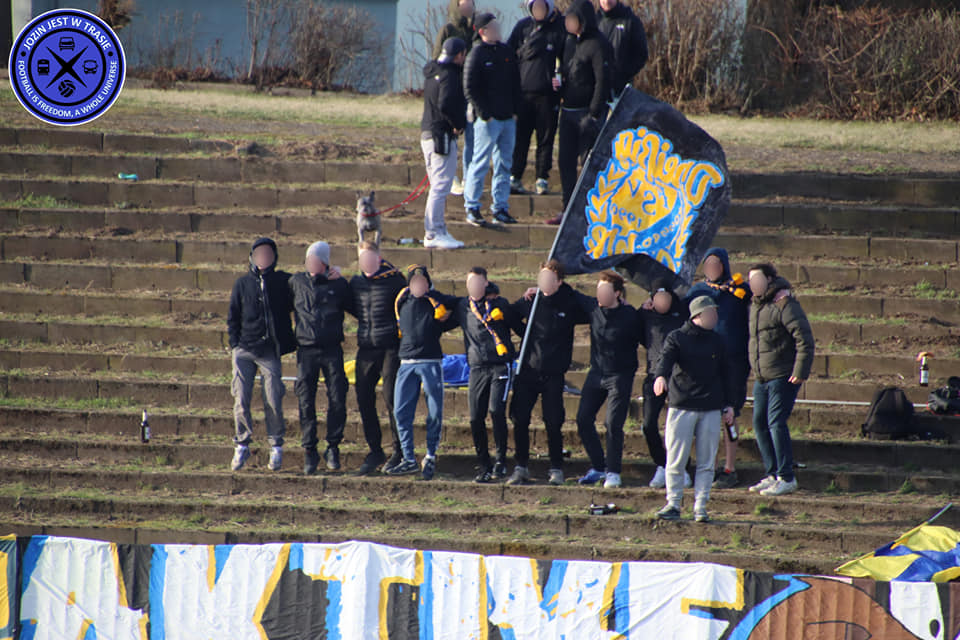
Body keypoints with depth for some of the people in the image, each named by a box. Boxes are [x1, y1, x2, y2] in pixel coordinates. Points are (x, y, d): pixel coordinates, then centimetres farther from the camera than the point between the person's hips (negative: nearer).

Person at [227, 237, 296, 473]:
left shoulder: (283, 282, 7)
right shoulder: (243, 284, 10)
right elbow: (233, 317, 13)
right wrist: (234, 345, 4)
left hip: (270, 351, -1)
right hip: (244, 350, 1)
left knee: (273, 401, -5)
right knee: (241, 399, -4)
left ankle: (276, 445, 8)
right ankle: (242, 445, 7)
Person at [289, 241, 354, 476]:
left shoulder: (338, 284, 6)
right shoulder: (296, 282, 9)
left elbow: (356, 309, 18)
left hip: (332, 350, -1)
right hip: (306, 350, 1)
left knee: (337, 399, -5)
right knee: (306, 402, -2)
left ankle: (333, 448, 8)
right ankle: (309, 452, 5)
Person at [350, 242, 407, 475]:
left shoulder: (395, 279, -4)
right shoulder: (356, 281, 10)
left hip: (391, 346, -5)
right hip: (366, 348, 5)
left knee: (391, 399, -6)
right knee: (364, 399, 4)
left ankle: (399, 452, 5)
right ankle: (375, 451, 16)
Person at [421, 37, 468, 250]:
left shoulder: (432, 72, 14)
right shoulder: (449, 75, -16)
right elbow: (445, 104, -28)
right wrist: (458, 124, -15)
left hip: (427, 134, 10)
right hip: (442, 135, -10)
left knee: (438, 187, 16)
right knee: (440, 187, -8)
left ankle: (435, 232, 19)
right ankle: (434, 234, -9)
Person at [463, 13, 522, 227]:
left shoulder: (506, 52, 12)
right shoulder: (477, 54, -7)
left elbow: (516, 83, 19)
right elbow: (470, 88, -10)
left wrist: (515, 109, 9)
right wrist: (484, 114, -13)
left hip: (508, 119, 7)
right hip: (487, 120, -6)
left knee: (504, 165, 9)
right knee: (480, 164, -5)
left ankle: (500, 208, 14)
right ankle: (472, 208, 0)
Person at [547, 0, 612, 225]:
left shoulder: (597, 44, -13)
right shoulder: (570, 42, 13)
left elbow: (602, 81, -16)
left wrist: (594, 113, -19)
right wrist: (558, 82, 3)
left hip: (587, 112, -8)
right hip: (568, 111, 8)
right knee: (565, 161, 9)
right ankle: (568, 210, 15)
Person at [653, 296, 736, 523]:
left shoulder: (717, 342, 12)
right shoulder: (676, 338, 1)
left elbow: (725, 374, 18)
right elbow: (666, 359, -15)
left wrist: (728, 404, 12)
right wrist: (661, 376, -37)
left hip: (711, 410, 3)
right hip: (681, 407, -3)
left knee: (706, 462, 1)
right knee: (676, 460, -2)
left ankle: (700, 507, 6)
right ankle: (673, 504, 7)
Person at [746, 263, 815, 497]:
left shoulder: (784, 304, -14)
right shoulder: (756, 306, 14)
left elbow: (804, 338, -18)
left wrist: (801, 372, -21)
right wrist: (755, 366, 20)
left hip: (783, 377, -9)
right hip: (761, 378, 9)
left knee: (776, 423, -12)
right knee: (760, 424, 9)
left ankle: (786, 478, -8)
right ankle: (773, 475, 17)